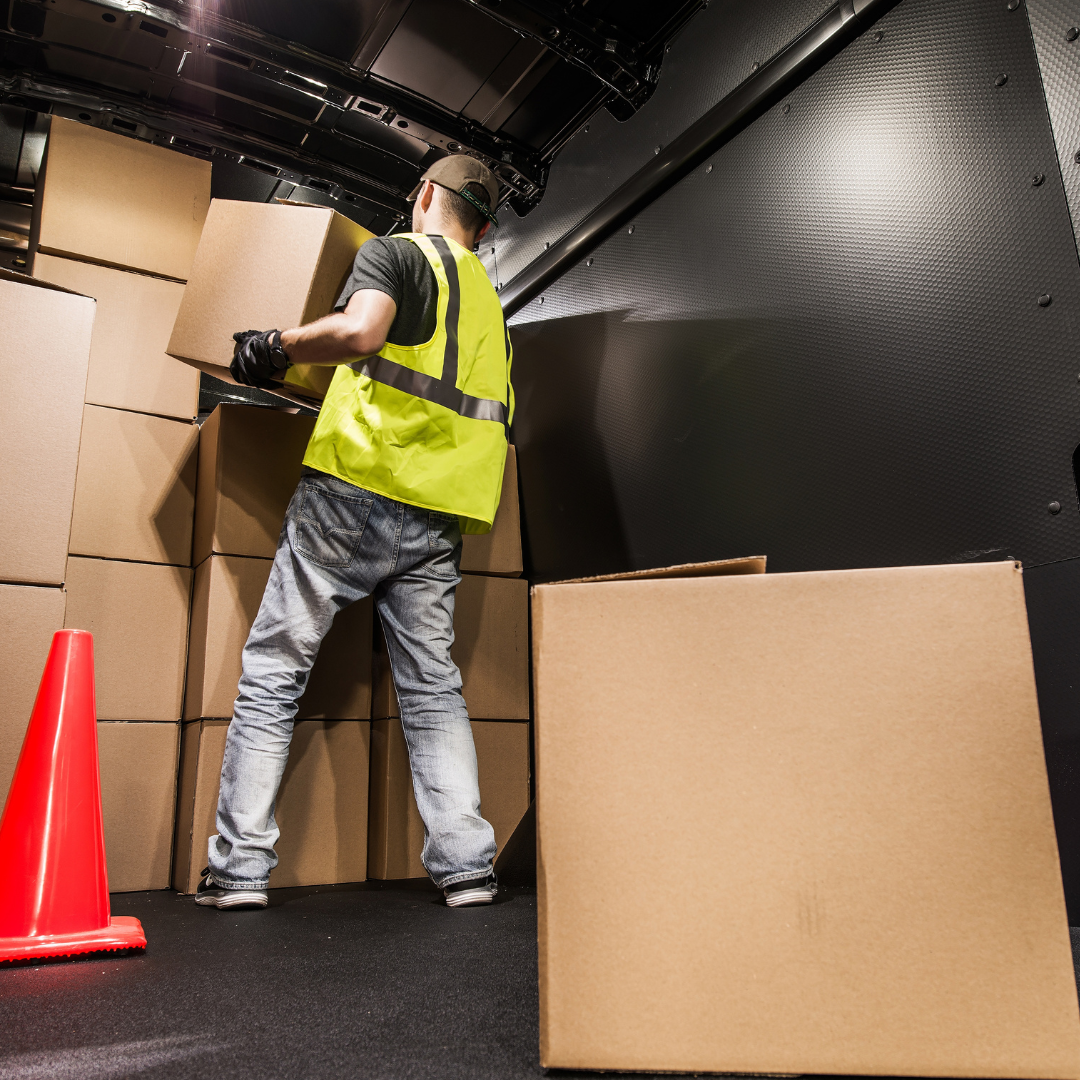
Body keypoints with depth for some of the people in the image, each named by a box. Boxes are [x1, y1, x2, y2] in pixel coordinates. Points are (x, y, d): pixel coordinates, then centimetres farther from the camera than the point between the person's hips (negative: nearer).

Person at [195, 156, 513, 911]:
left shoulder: (397, 252, 4)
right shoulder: (490, 302, 24)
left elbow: (359, 330, -18)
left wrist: (277, 347, -2)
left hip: (356, 489, -5)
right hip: (436, 519, 6)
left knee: (272, 673, 5)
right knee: (434, 690, 9)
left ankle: (240, 868, 7)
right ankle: (467, 865, 5)